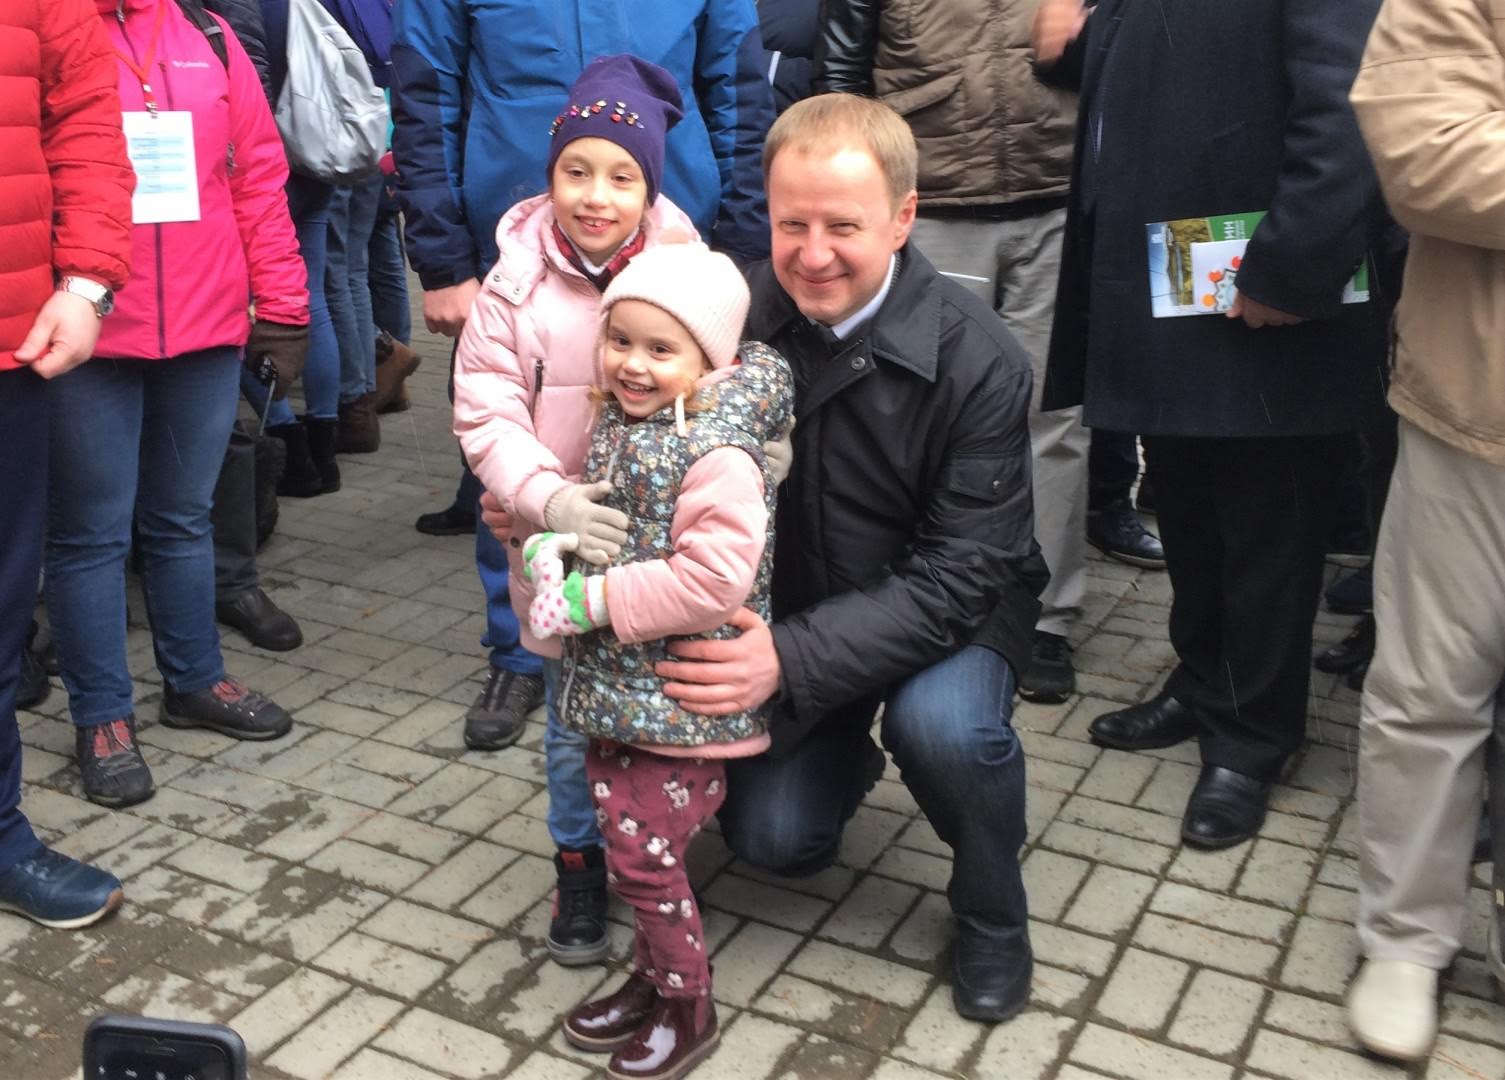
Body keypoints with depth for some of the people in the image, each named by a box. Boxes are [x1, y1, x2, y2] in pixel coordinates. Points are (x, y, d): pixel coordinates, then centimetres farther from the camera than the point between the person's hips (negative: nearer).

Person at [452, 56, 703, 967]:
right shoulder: (516, 289, -7)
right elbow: (487, 420, -8)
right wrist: (553, 499, -23)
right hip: (563, 550, 0)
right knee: (576, 723, 12)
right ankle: (581, 866, 34)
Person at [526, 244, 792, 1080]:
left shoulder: (716, 455, -22)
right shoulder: (621, 422, 6)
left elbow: (713, 579, -29)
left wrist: (592, 600, -23)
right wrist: (556, 543, -2)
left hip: (683, 700, -8)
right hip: (619, 689, 8)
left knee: (643, 850, 0)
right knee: (625, 832, 17)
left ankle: (688, 1005, 22)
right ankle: (654, 976, 38)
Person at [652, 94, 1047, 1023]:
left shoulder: (978, 360, -24)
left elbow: (959, 573, -26)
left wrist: (792, 660, -38)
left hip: (949, 607, -2)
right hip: (794, 604, 3)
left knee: (943, 721, -33)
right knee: (771, 835, -10)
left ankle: (993, 914, 0)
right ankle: (842, 762, 27)